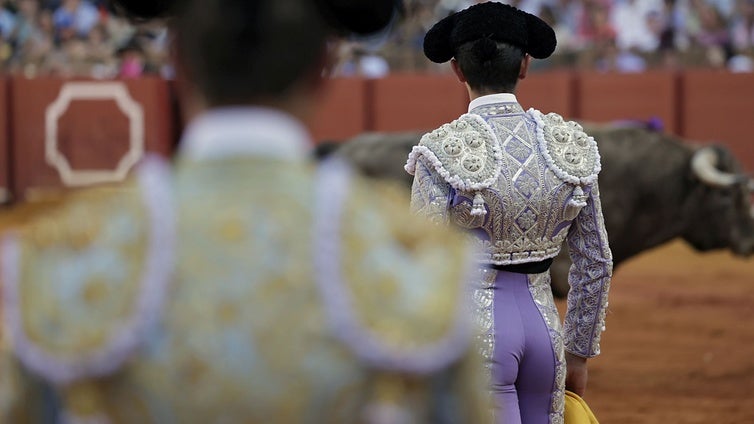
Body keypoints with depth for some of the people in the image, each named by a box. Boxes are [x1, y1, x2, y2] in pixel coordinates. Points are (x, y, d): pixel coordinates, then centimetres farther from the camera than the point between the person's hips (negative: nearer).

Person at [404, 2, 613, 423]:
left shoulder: (444, 152, -13)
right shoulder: (570, 144, 1)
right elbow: (597, 263, 6)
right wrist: (579, 353, 16)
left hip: (471, 331, -5)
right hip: (543, 327, 5)